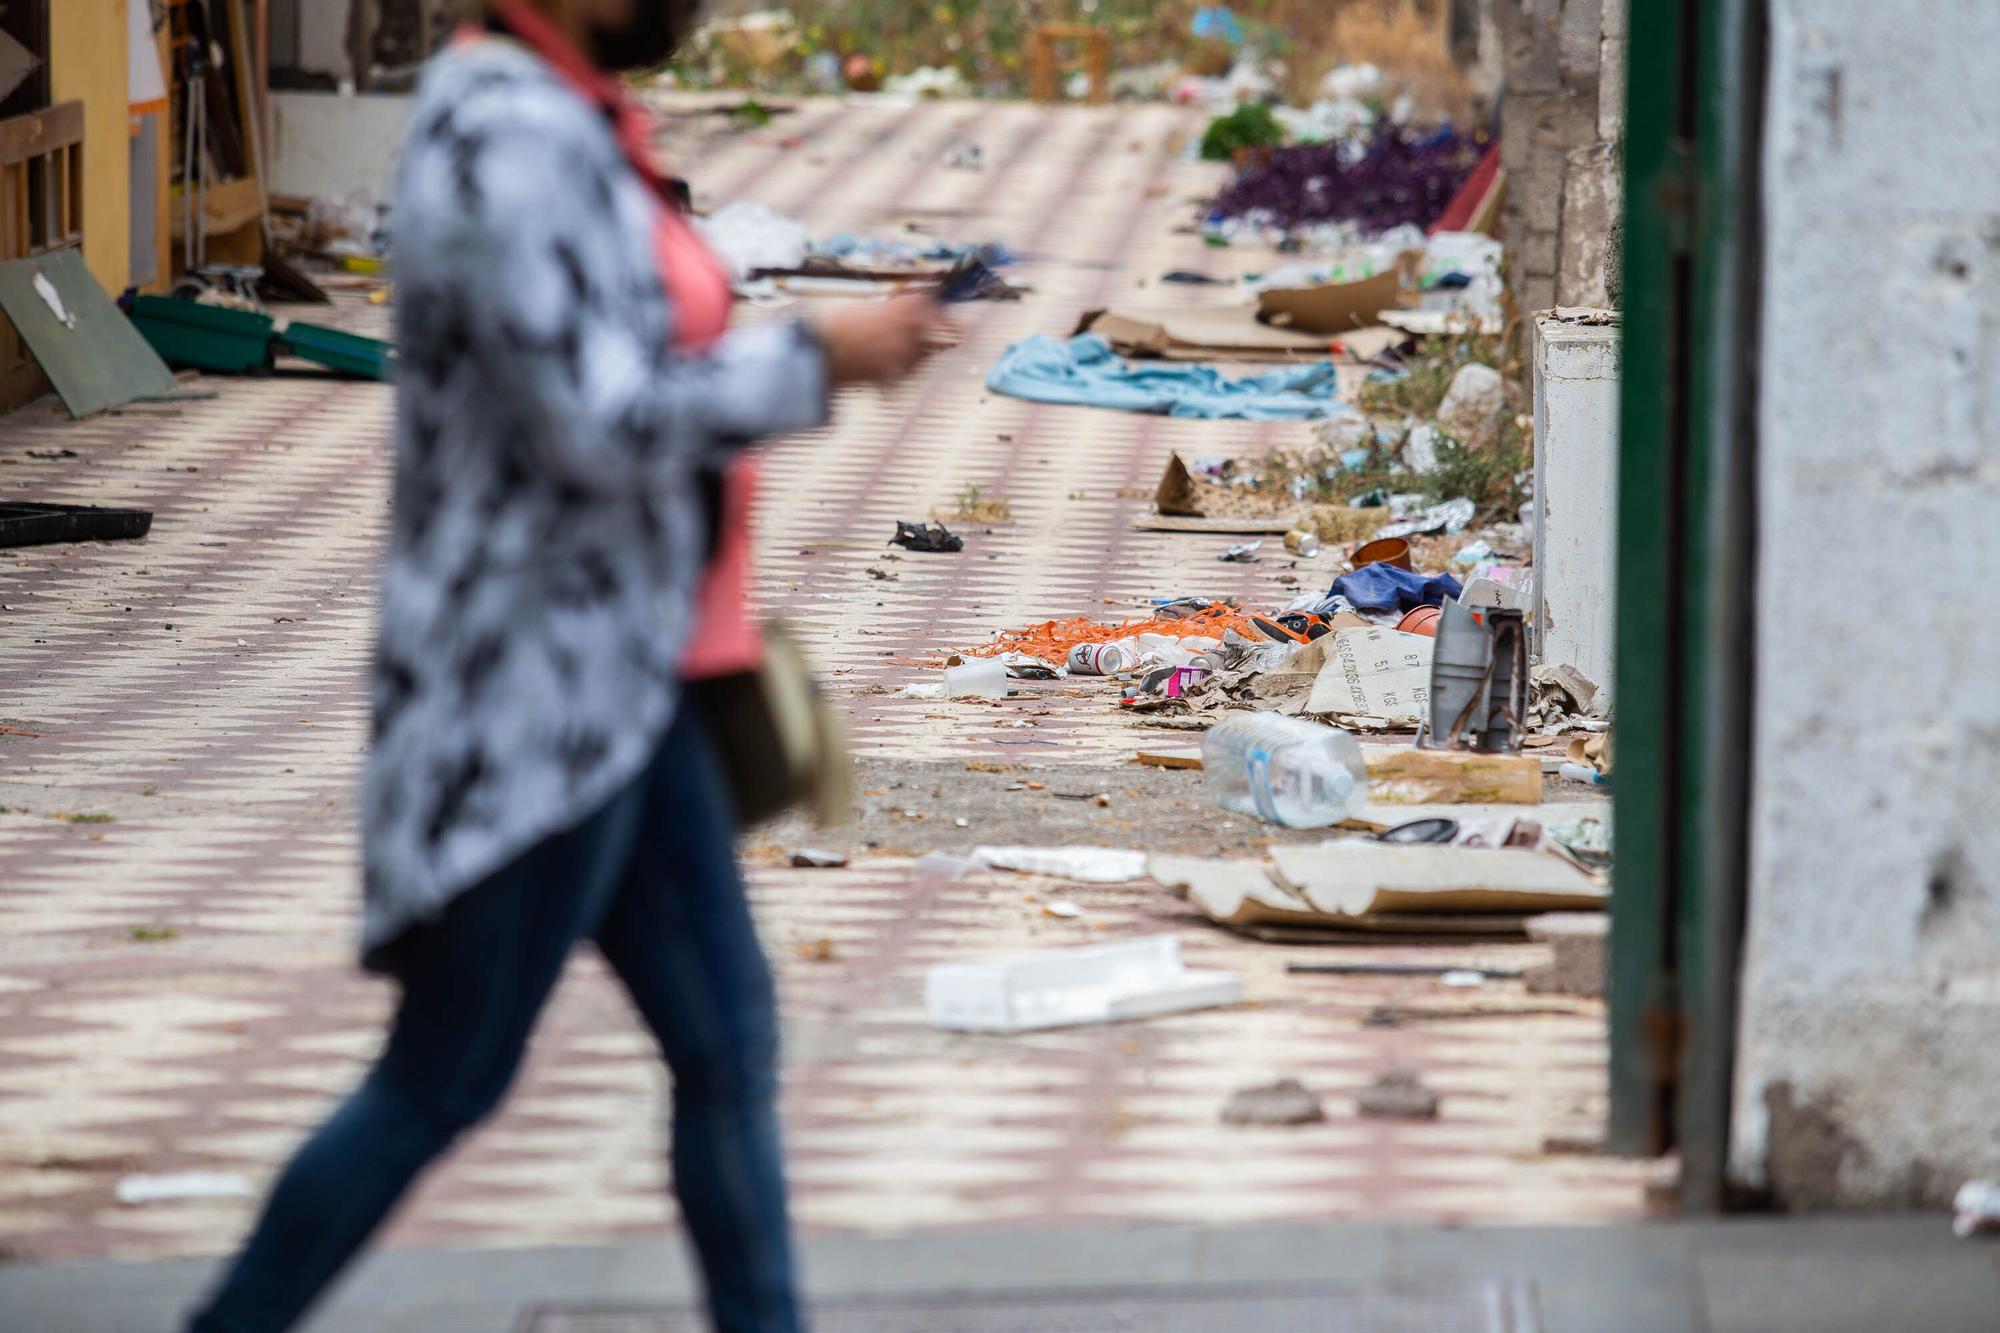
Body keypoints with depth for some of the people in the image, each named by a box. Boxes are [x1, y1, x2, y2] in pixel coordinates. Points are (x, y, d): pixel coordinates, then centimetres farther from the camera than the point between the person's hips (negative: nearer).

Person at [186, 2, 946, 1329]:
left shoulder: (557, 122, 10)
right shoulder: (513, 137, -22)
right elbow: (597, 427, -28)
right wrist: (820, 362, -18)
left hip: (609, 691, 10)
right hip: (533, 708, -10)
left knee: (728, 1047, 11)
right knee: (445, 1084, 2)